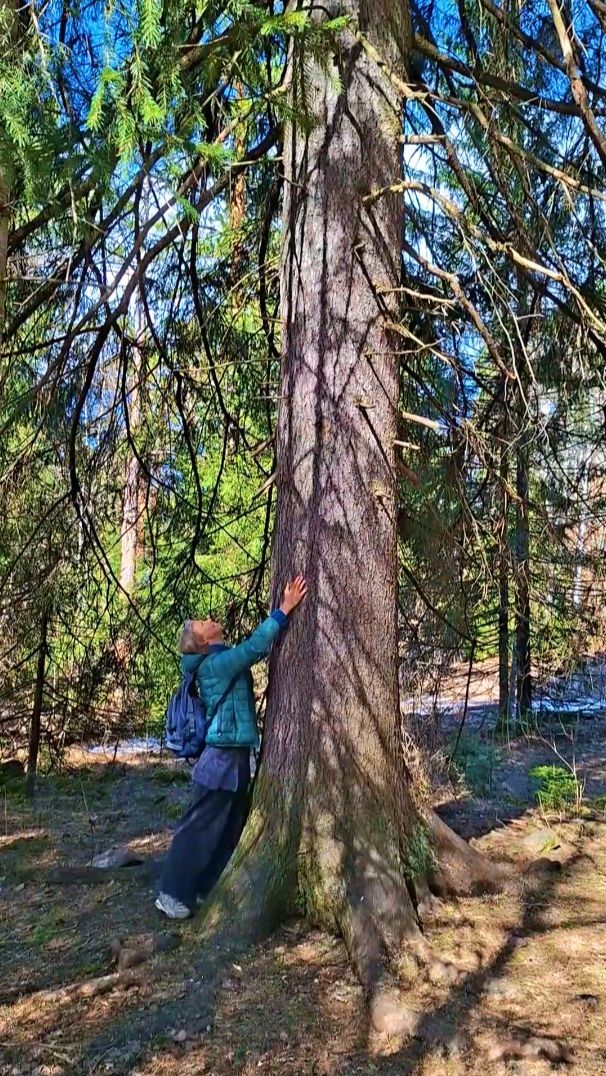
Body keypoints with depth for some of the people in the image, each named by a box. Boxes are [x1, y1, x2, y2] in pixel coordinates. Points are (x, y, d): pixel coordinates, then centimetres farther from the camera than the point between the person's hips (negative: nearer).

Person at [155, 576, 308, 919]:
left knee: (232, 829, 17)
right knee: (200, 829, 0)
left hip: (236, 758, 9)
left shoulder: (224, 661, 11)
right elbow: (255, 646, -25)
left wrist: (282, 612, 12)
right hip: (222, 759, -9)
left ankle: (210, 888, 29)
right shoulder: (214, 664, -17)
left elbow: (258, 648, 18)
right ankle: (173, 894, 11)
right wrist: (284, 610, -22)